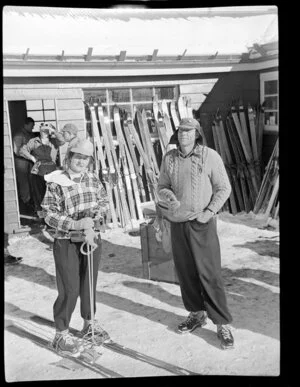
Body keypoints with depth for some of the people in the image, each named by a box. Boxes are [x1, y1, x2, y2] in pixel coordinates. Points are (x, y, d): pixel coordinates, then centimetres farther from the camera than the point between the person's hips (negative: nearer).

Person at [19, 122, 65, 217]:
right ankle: (39, 210, 22)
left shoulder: (53, 141, 6)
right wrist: (33, 159, -7)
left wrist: (52, 130, -12)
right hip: (38, 172, 0)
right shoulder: (34, 141, 6)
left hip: (52, 171, 0)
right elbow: (22, 150, 1)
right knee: (38, 192, 6)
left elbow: (62, 140, -14)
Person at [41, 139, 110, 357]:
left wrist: (93, 215, -12)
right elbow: (49, 214, -13)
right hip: (67, 243, -5)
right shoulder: (56, 182, -11)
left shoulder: (93, 179, 4)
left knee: (89, 284, 17)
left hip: (92, 238, 5)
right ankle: (62, 334, 16)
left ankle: (90, 324, 37)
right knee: (70, 289, -2)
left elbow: (105, 202, 8)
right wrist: (76, 224, -23)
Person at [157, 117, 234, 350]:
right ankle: (197, 314, 31)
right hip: (178, 223, 4)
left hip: (202, 224, -4)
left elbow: (224, 188, -4)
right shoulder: (169, 158, 5)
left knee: (210, 273, -4)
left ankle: (223, 324, 9)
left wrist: (209, 211, -14)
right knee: (185, 272, 12)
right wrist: (169, 198, -9)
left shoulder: (210, 156, -6)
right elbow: (162, 186, 13)